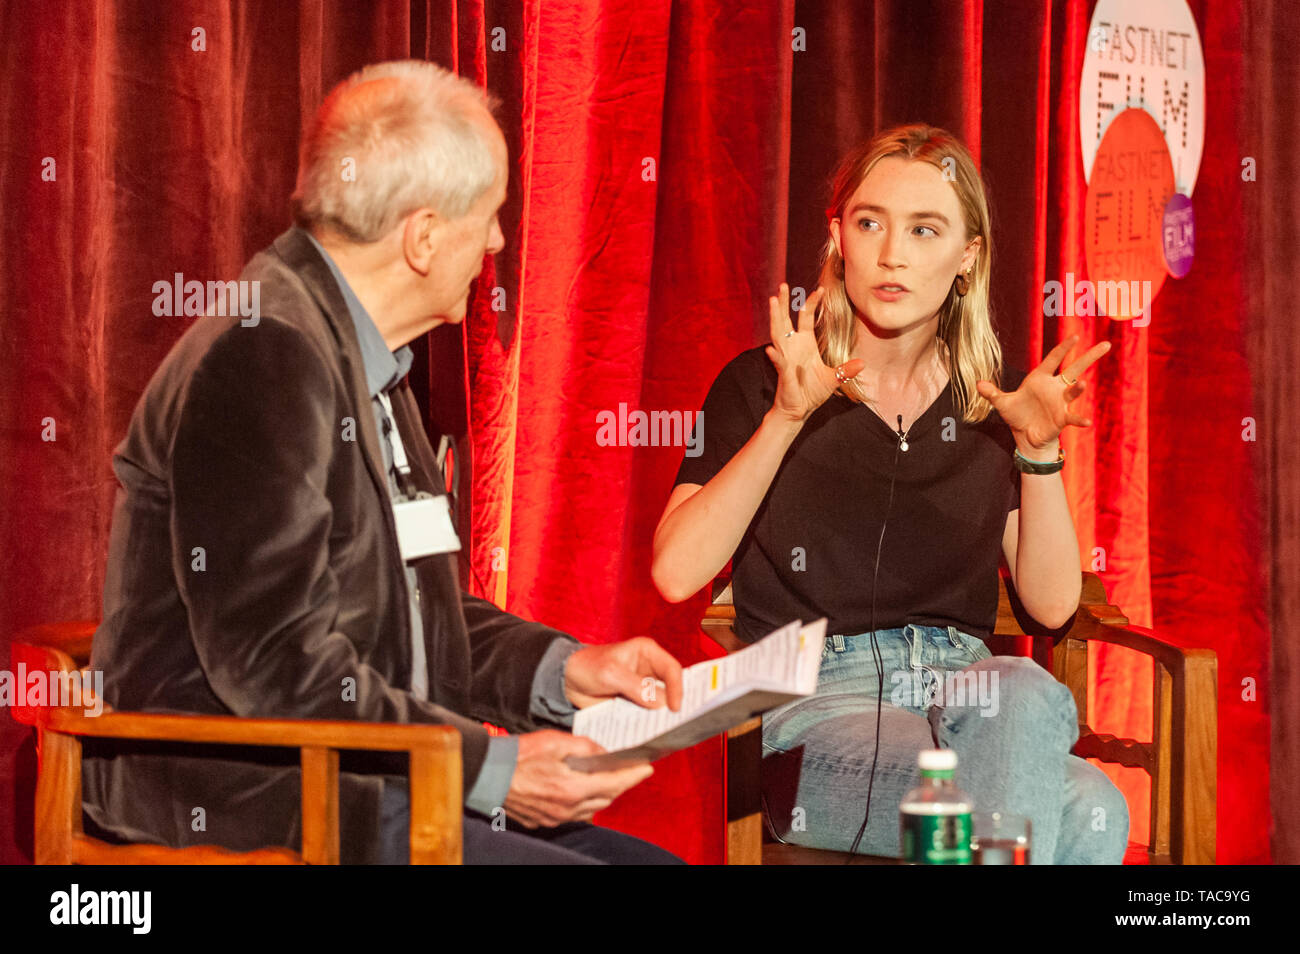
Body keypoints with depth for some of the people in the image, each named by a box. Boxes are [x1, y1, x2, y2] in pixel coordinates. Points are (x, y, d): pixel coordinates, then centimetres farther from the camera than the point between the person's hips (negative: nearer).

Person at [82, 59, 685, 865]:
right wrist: (492, 769, -19)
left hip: (355, 783, 10)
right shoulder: (262, 355, -17)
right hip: (244, 811, -10)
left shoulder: (363, 356, 16)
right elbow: (275, 661, -22)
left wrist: (562, 669, 6)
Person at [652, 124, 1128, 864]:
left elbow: (1052, 603, 10)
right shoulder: (762, 383, 7)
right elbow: (677, 573, -7)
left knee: (1026, 693, -37)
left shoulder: (996, 402, 15)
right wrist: (784, 420, -14)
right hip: (815, 704, -4)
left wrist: (1040, 452, -3)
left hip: (965, 693, 4)